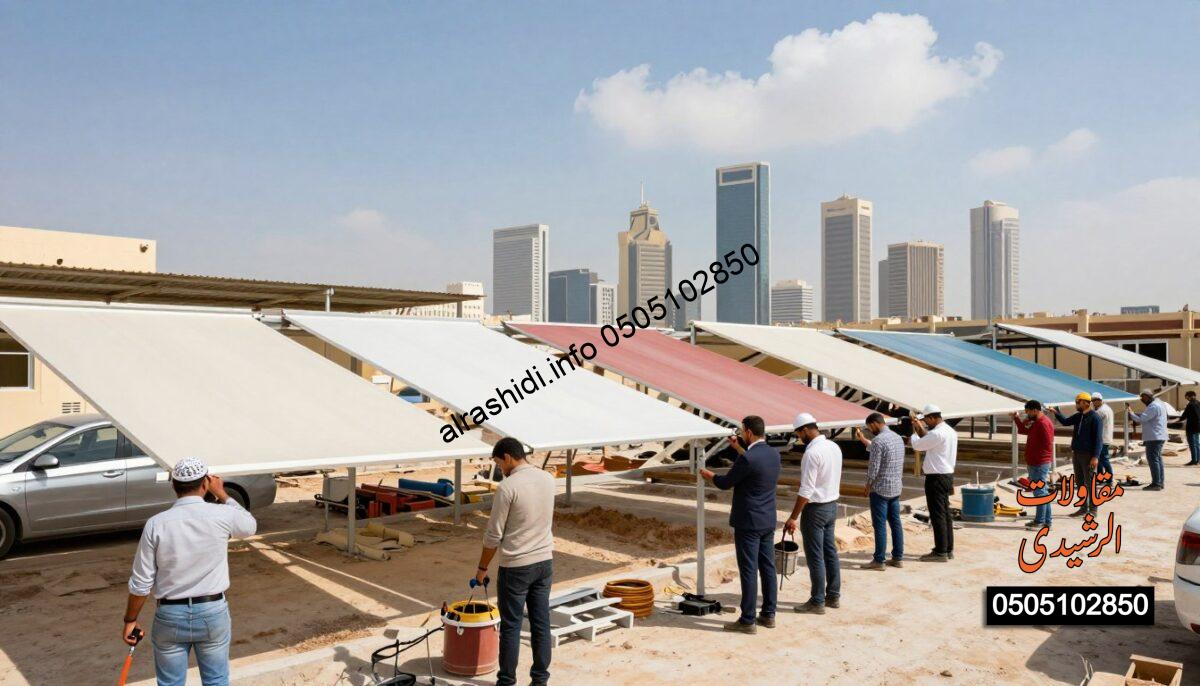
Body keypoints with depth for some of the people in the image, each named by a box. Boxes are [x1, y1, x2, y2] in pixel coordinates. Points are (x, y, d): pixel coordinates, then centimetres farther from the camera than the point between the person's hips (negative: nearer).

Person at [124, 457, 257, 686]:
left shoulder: (156, 524, -11)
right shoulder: (222, 516, -12)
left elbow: (141, 582, -6)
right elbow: (250, 525, 13)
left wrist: (130, 620, 8)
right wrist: (222, 495, 14)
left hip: (170, 615, 1)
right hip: (214, 612, 0)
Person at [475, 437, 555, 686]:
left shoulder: (507, 487, -17)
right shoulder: (548, 479, 2)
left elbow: (494, 535, -11)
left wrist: (482, 567, 0)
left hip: (516, 566, -6)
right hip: (544, 562, 6)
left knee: (511, 626, 6)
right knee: (541, 623, 12)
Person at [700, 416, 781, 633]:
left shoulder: (747, 459, -21)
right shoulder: (774, 454, 3)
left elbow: (725, 483, -10)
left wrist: (708, 475, 10)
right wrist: (739, 448, 31)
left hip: (748, 522, -8)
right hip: (768, 521, 8)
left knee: (748, 571, -2)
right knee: (767, 567, 14)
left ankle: (747, 620, 4)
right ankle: (768, 615, 23)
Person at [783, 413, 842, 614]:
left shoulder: (812, 453, -22)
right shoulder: (834, 447, 6)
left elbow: (806, 490, -23)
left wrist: (793, 517, -19)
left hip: (815, 508, -9)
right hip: (832, 505, 9)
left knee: (815, 556, 0)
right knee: (830, 552, 16)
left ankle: (817, 602, 8)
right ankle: (833, 595, 25)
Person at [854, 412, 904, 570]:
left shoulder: (878, 440, -18)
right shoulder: (898, 438, 9)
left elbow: (874, 468, -18)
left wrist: (868, 486, -4)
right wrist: (862, 438, 33)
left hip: (880, 488, -8)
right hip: (896, 487, 8)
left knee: (880, 525, -2)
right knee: (895, 523, 13)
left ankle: (878, 561, 3)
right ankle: (898, 558, 18)